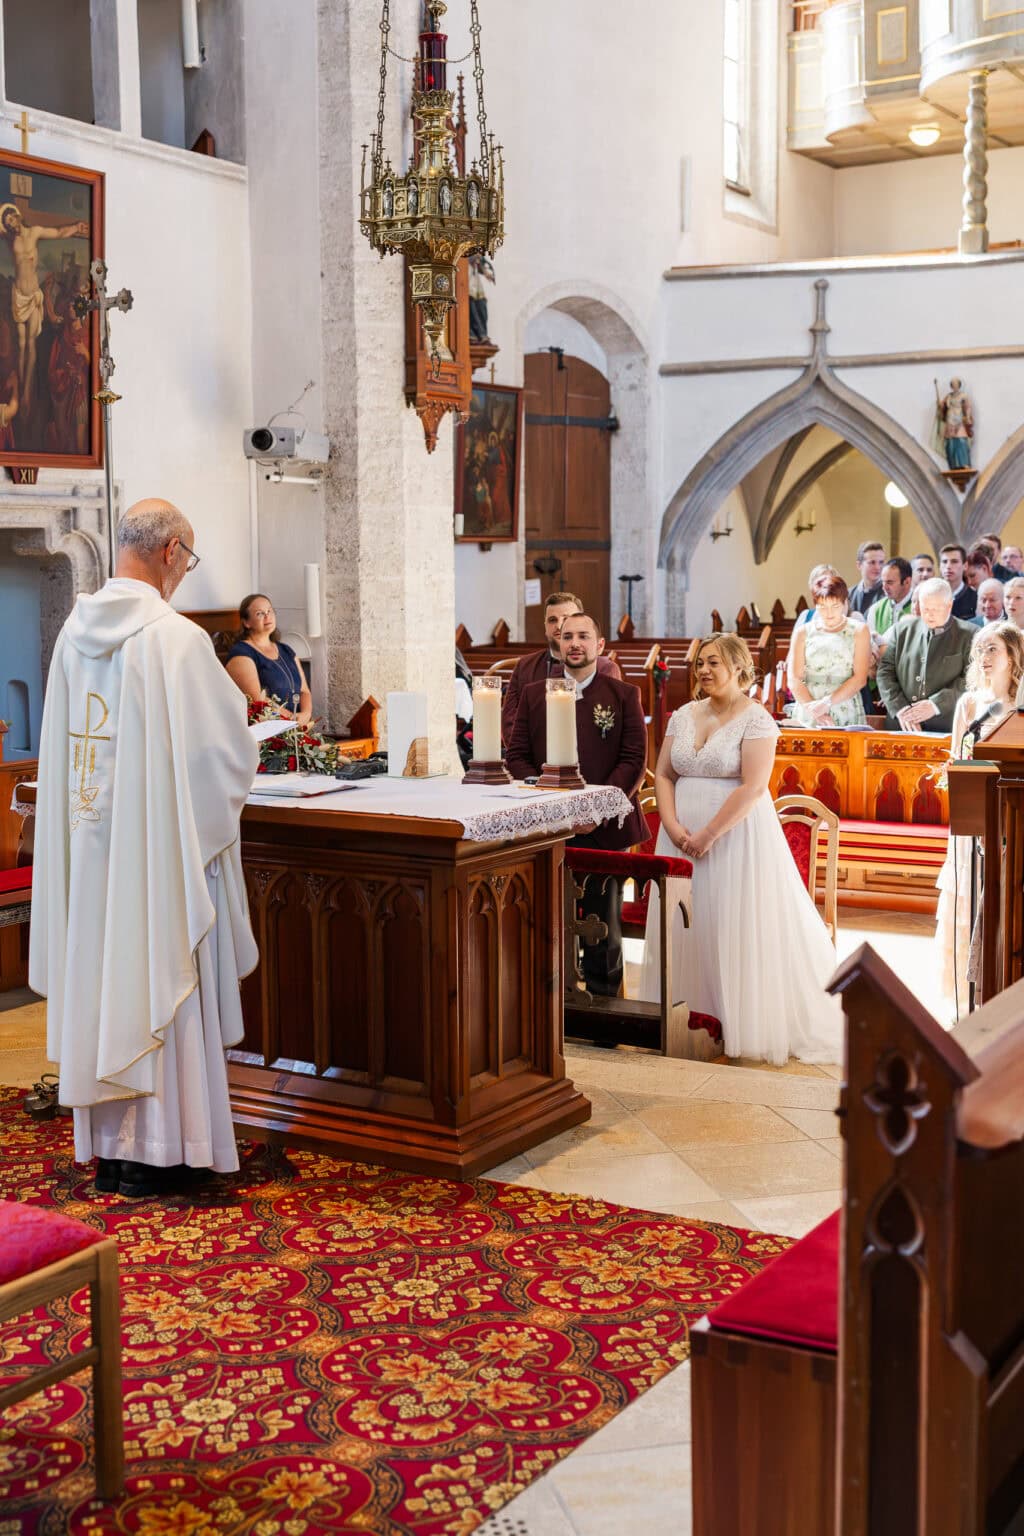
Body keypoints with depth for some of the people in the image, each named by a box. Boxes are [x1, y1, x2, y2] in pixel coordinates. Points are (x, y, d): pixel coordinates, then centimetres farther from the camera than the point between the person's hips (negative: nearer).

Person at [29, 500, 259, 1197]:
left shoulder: (76, 630, 4)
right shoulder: (178, 638, -17)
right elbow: (222, 748, -14)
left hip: (88, 842, 6)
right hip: (158, 844, -6)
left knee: (99, 977, 13)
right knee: (156, 979, 3)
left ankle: (107, 1145, 23)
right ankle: (153, 1152, 11)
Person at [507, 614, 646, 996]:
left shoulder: (624, 695, 2)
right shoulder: (533, 694, 9)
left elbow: (634, 760, -3)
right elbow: (517, 756, 6)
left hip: (605, 828, -1)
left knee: (604, 921, 8)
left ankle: (602, 1003, 20)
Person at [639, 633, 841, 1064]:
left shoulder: (756, 719, -8)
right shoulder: (684, 715, 10)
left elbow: (753, 786, -16)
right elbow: (663, 774, 9)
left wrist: (709, 834, -18)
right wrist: (673, 826, -7)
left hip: (735, 837, -6)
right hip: (682, 838, 6)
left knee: (736, 929, -3)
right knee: (686, 927, 6)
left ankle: (745, 1025, 7)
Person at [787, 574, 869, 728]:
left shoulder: (858, 631, 6)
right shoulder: (803, 632, 8)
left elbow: (860, 678, -4)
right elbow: (794, 680, 1)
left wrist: (826, 703, -15)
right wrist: (814, 710, -15)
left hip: (846, 716, -1)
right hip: (808, 714, 1)